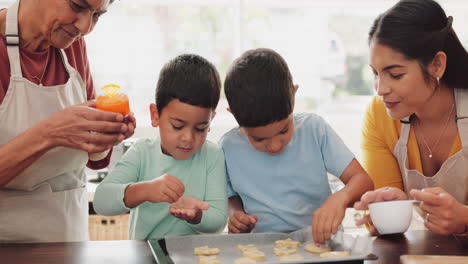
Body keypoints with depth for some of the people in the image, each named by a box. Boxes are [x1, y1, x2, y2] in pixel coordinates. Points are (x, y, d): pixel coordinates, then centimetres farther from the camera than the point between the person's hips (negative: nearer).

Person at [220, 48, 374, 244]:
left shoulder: (314, 129, -4)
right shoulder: (229, 147, -2)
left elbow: (363, 180, -6)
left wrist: (340, 198, -26)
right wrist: (235, 213, -6)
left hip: (319, 241, 0)